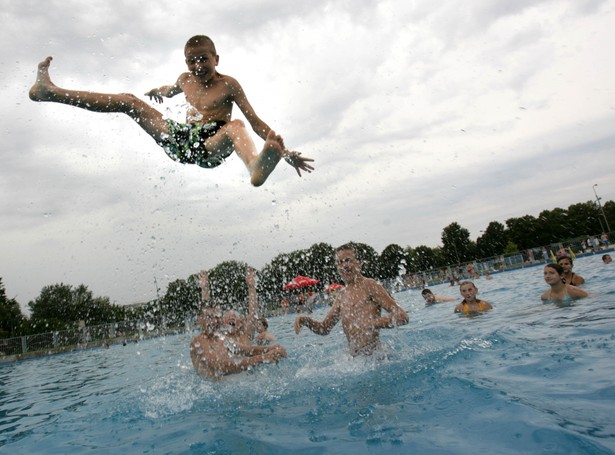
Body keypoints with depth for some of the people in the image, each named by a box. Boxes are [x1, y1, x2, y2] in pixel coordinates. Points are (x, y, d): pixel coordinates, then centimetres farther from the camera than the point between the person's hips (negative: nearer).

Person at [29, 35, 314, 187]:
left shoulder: (228, 84, -2)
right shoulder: (186, 79, 15)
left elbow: (255, 121, -10)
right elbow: (170, 91, 43)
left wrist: (284, 151, -19)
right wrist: (160, 92, 23)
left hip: (211, 146, -5)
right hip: (181, 139, 6)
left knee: (235, 126, -39)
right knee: (128, 101, 0)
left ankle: (257, 166, -76)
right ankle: (50, 91, -6)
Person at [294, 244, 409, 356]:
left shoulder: (368, 286, -8)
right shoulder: (342, 294, 13)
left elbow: (403, 316, -12)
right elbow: (324, 328, 19)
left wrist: (373, 323, -24)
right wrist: (304, 320, 2)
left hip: (373, 355, -6)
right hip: (354, 357, 6)